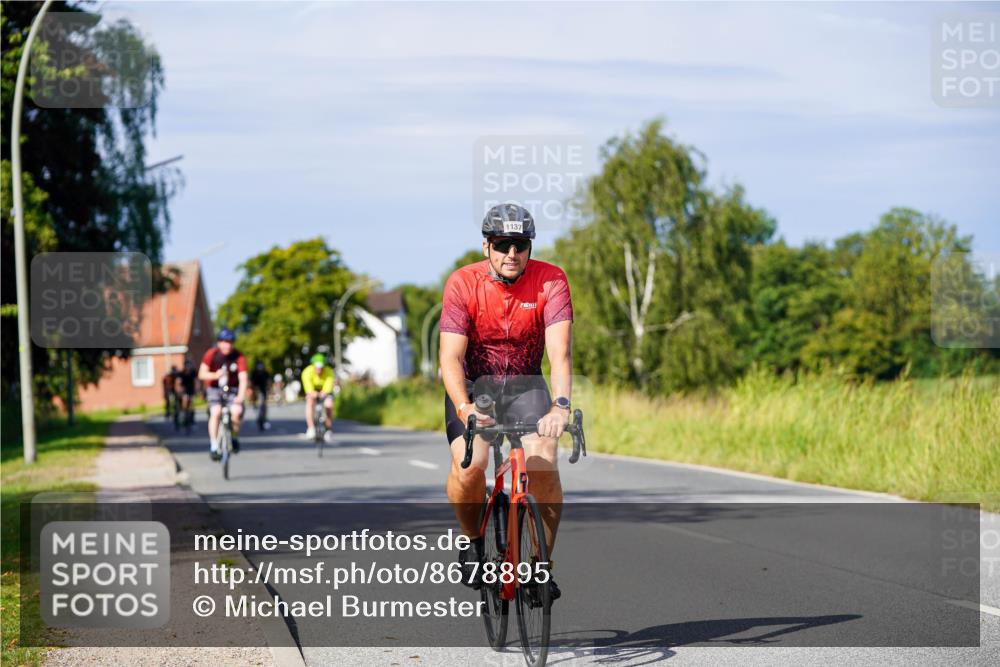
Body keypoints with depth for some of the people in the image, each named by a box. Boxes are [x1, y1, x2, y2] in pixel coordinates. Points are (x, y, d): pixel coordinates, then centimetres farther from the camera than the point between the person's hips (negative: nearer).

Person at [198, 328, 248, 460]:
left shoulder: (239, 357, -13)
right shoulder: (212, 354, -11)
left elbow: (243, 378, -21)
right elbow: (202, 374, -14)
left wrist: (240, 396, -35)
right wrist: (215, 375, -33)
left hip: (232, 390, 0)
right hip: (214, 389, 0)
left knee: (236, 411, -25)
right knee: (215, 412, -26)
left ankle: (235, 438, 3)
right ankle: (214, 446, -20)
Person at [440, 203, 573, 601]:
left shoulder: (550, 281, -18)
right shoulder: (462, 284, -19)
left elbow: (559, 351, -28)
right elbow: (450, 357, -25)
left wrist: (561, 405, -46)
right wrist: (464, 409, -43)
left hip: (525, 384, 1)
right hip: (472, 383, -1)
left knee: (543, 466, -22)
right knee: (469, 466, -26)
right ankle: (474, 540, 3)